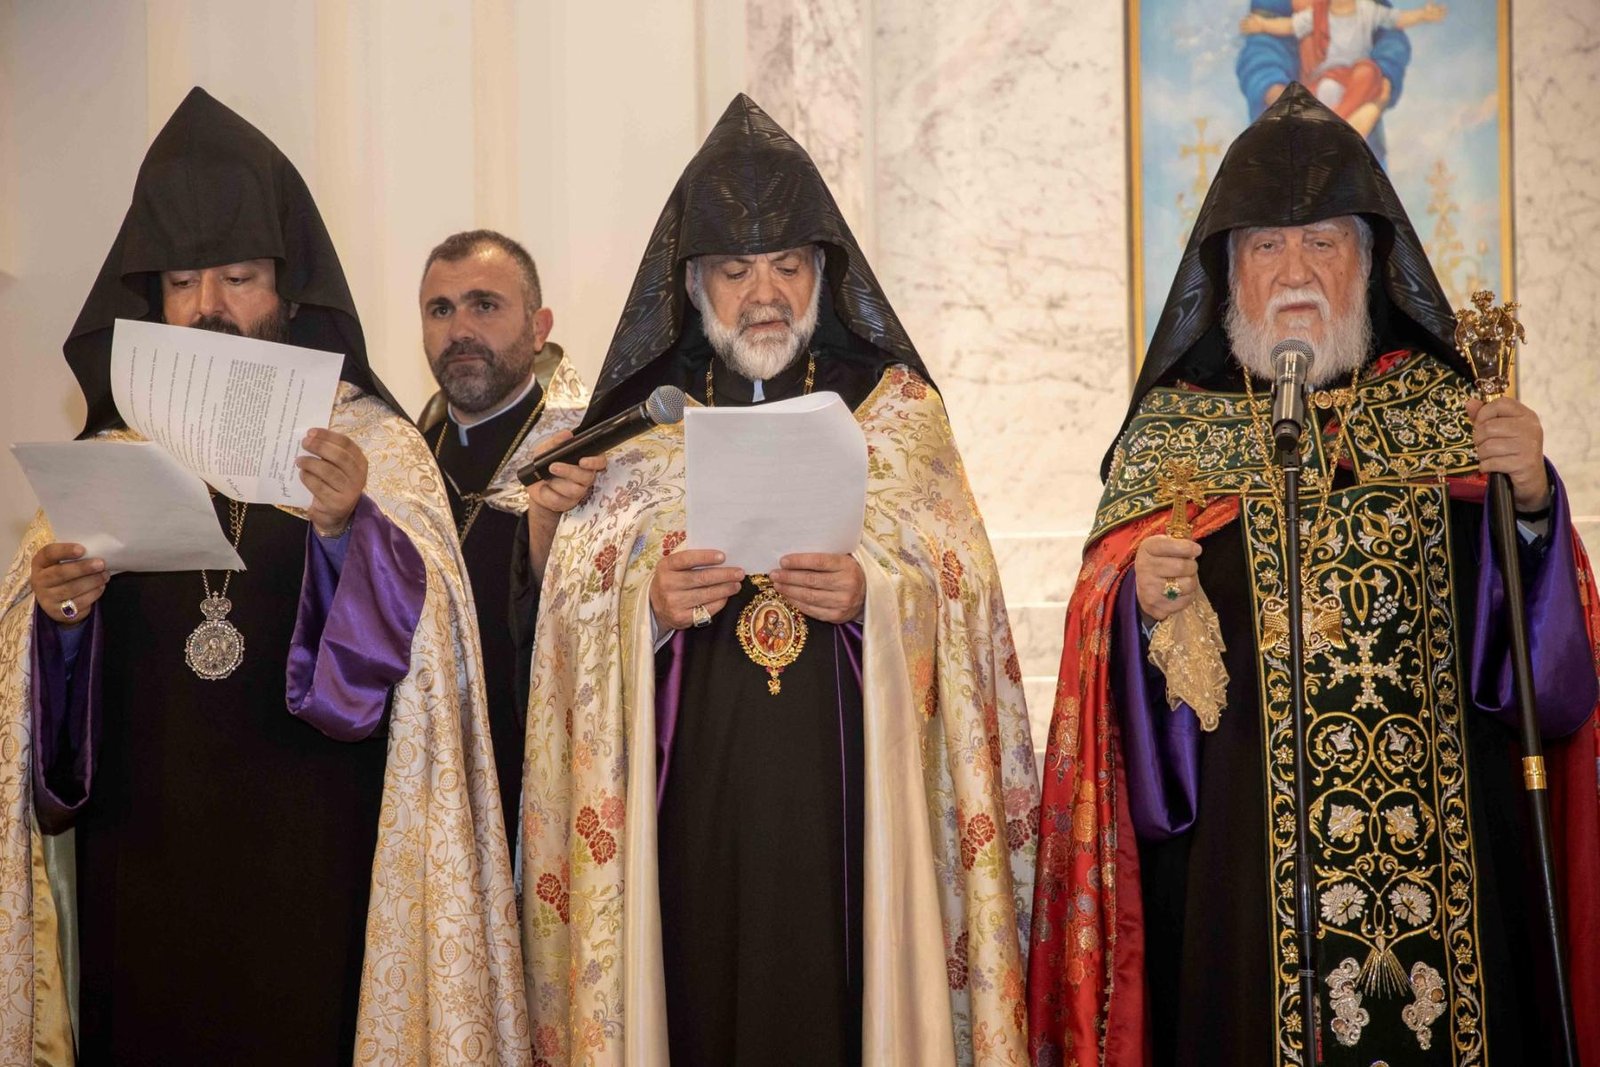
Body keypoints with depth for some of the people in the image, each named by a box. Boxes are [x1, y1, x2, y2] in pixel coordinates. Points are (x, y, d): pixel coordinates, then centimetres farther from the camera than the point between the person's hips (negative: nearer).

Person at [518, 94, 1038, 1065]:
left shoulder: (896, 409, 9)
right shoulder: (639, 423, 9)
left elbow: (961, 597, 3)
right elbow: (576, 625, 5)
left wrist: (872, 595, -16)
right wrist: (648, 606, -15)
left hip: (850, 795, 0)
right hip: (694, 797, 1)